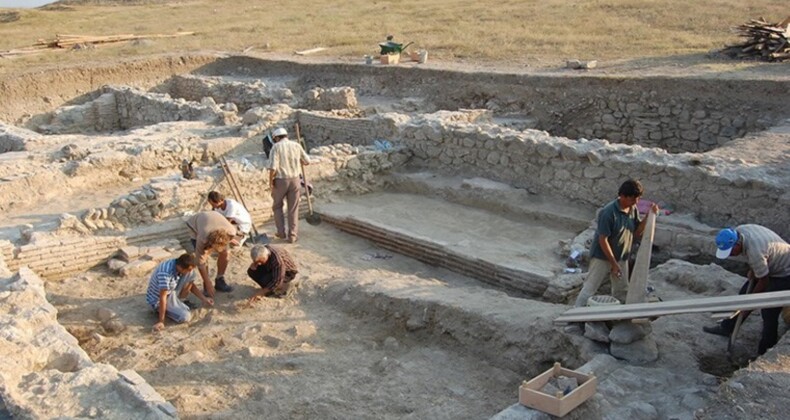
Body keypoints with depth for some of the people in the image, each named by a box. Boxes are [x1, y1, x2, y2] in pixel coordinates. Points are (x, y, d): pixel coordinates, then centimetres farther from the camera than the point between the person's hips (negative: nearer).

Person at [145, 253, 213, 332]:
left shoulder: (185, 268, -11)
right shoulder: (165, 273, -36)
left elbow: (191, 285, 4)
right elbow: (163, 298, -34)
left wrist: (204, 299, -5)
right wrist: (161, 321, -31)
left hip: (172, 293, 7)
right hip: (157, 300, -7)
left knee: (190, 275, -15)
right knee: (185, 317, -24)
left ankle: (178, 302, 2)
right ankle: (160, 310, 0)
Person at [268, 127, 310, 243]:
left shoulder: (276, 147, -10)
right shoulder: (296, 145, 1)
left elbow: (273, 167, -18)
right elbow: (307, 161, 10)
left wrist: (270, 180, -5)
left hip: (280, 181, -2)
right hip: (294, 180, 3)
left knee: (277, 206, 19)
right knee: (293, 209, 8)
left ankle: (281, 232, 18)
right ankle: (292, 236, 6)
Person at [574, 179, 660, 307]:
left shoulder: (633, 209, -3)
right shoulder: (609, 212, -25)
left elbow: (637, 232, 2)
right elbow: (603, 240, -23)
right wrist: (614, 264, -20)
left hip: (621, 258, 7)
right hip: (602, 257, -7)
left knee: (622, 291, 18)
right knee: (589, 289, -2)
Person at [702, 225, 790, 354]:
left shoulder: (755, 252, -39)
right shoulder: (738, 231, -15)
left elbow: (763, 282, -23)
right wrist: (752, 270, 0)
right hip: (768, 266, 9)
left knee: (769, 313, -5)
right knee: (744, 294, 13)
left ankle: (764, 353, 8)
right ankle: (727, 328, 27)